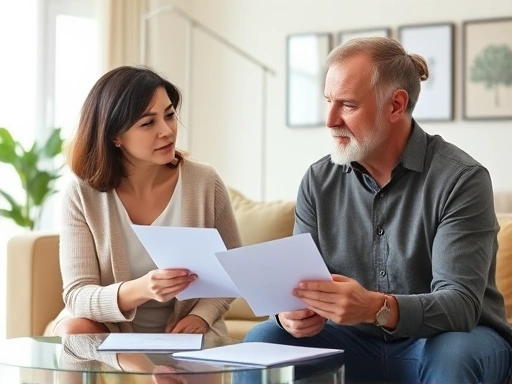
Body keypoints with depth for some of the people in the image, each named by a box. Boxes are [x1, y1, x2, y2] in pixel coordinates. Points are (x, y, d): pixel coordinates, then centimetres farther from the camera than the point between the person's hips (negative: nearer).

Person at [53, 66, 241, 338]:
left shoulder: (205, 184, -8)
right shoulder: (82, 194, -11)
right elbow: (77, 294, -16)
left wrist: (201, 315, -16)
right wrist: (139, 290, -35)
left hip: (186, 334, 0)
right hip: (109, 330, 0)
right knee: (74, 331, -29)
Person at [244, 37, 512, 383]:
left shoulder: (460, 179, -16)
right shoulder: (319, 181, 0)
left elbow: (461, 304, -24)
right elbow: (298, 281, -1)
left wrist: (377, 308, -43)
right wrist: (291, 312, -26)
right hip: (357, 341, 4)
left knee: (454, 355, -36)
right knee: (263, 341, -17)